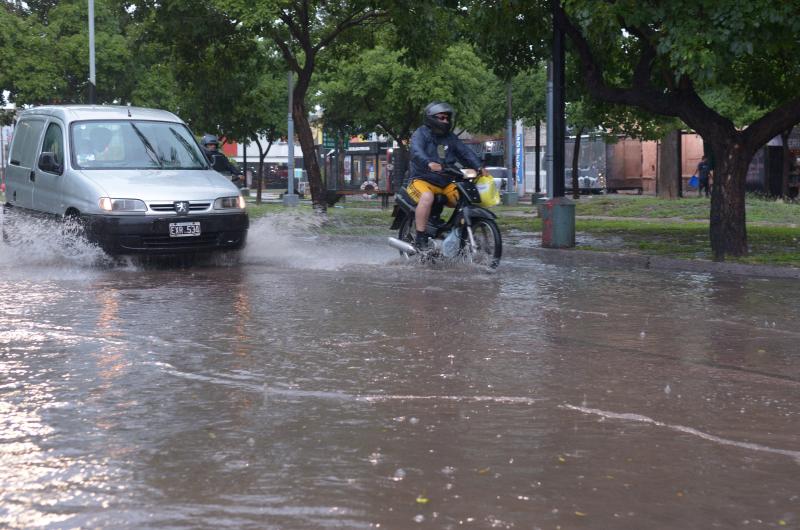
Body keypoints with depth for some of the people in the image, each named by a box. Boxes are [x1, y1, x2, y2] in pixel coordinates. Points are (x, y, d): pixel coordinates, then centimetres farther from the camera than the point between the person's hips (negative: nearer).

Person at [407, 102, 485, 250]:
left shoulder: (450, 138, 18)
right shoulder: (420, 134, -2)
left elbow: (465, 152, 8)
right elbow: (416, 153, -22)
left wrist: (478, 167, -12)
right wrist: (429, 163, -44)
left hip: (445, 184, 7)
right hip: (421, 180, -6)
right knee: (427, 197, -37)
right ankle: (420, 238, -33)